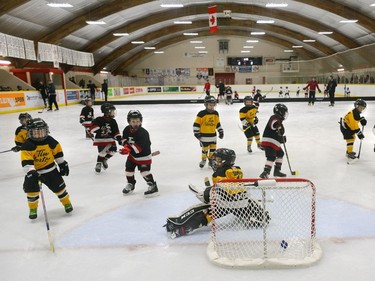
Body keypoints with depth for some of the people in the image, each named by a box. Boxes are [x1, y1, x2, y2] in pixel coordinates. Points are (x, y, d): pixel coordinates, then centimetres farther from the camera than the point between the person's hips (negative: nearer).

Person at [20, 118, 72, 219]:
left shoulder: (50, 141, -9)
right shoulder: (27, 146, -19)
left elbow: (58, 152, 6)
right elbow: (26, 162, -25)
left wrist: (63, 164, 11)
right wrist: (31, 171, -38)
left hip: (50, 169, 2)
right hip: (33, 171, -1)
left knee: (59, 186, 3)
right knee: (31, 190, -7)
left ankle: (67, 203, 26)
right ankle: (33, 209, 17)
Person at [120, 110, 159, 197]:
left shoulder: (143, 133, -29)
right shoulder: (127, 129, -9)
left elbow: (138, 148, -36)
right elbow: (124, 138, 10)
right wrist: (126, 144, -11)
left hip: (143, 156, -7)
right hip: (132, 155, 7)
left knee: (145, 171, -13)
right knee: (128, 168, 11)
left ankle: (153, 187, 0)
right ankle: (130, 184, 34)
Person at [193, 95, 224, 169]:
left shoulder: (216, 113, 5)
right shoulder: (201, 114, -14)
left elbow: (218, 123, 16)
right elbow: (196, 124, -11)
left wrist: (221, 131, 14)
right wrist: (196, 133, -13)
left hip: (213, 135, 5)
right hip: (204, 135, -5)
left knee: (213, 149, 9)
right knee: (205, 149, 3)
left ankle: (211, 160, 26)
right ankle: (203, 160, 26)